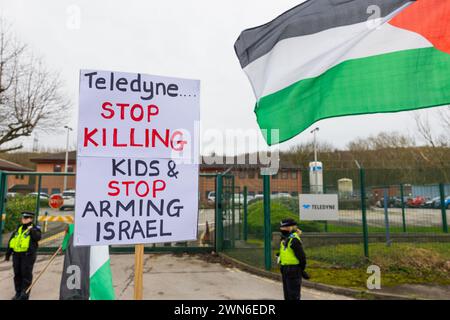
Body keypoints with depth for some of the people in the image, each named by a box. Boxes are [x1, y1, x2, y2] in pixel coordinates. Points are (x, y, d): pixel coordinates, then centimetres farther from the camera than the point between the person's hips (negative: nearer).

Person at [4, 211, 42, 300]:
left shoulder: (34, 228, -1)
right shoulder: (18, 229, 16)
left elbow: (37, 237, -21)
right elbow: (11, 241, 19)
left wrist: (32, 230, -26)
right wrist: (8, 254, 18)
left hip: (28, 255, -6)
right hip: (17, 254, 6)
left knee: (26, 274, -4)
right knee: (17, 274, 12)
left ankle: (24, 293, 3)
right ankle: (18, 293, 24)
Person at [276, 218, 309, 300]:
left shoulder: (294, 240, -20)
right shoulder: (284, 239, 10)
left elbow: (301, 256, -17)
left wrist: (302, 269, -8)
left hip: (293, 271, -10)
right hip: (285, 270, 10)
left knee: (294, 294, -1)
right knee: (287, 293, 19)